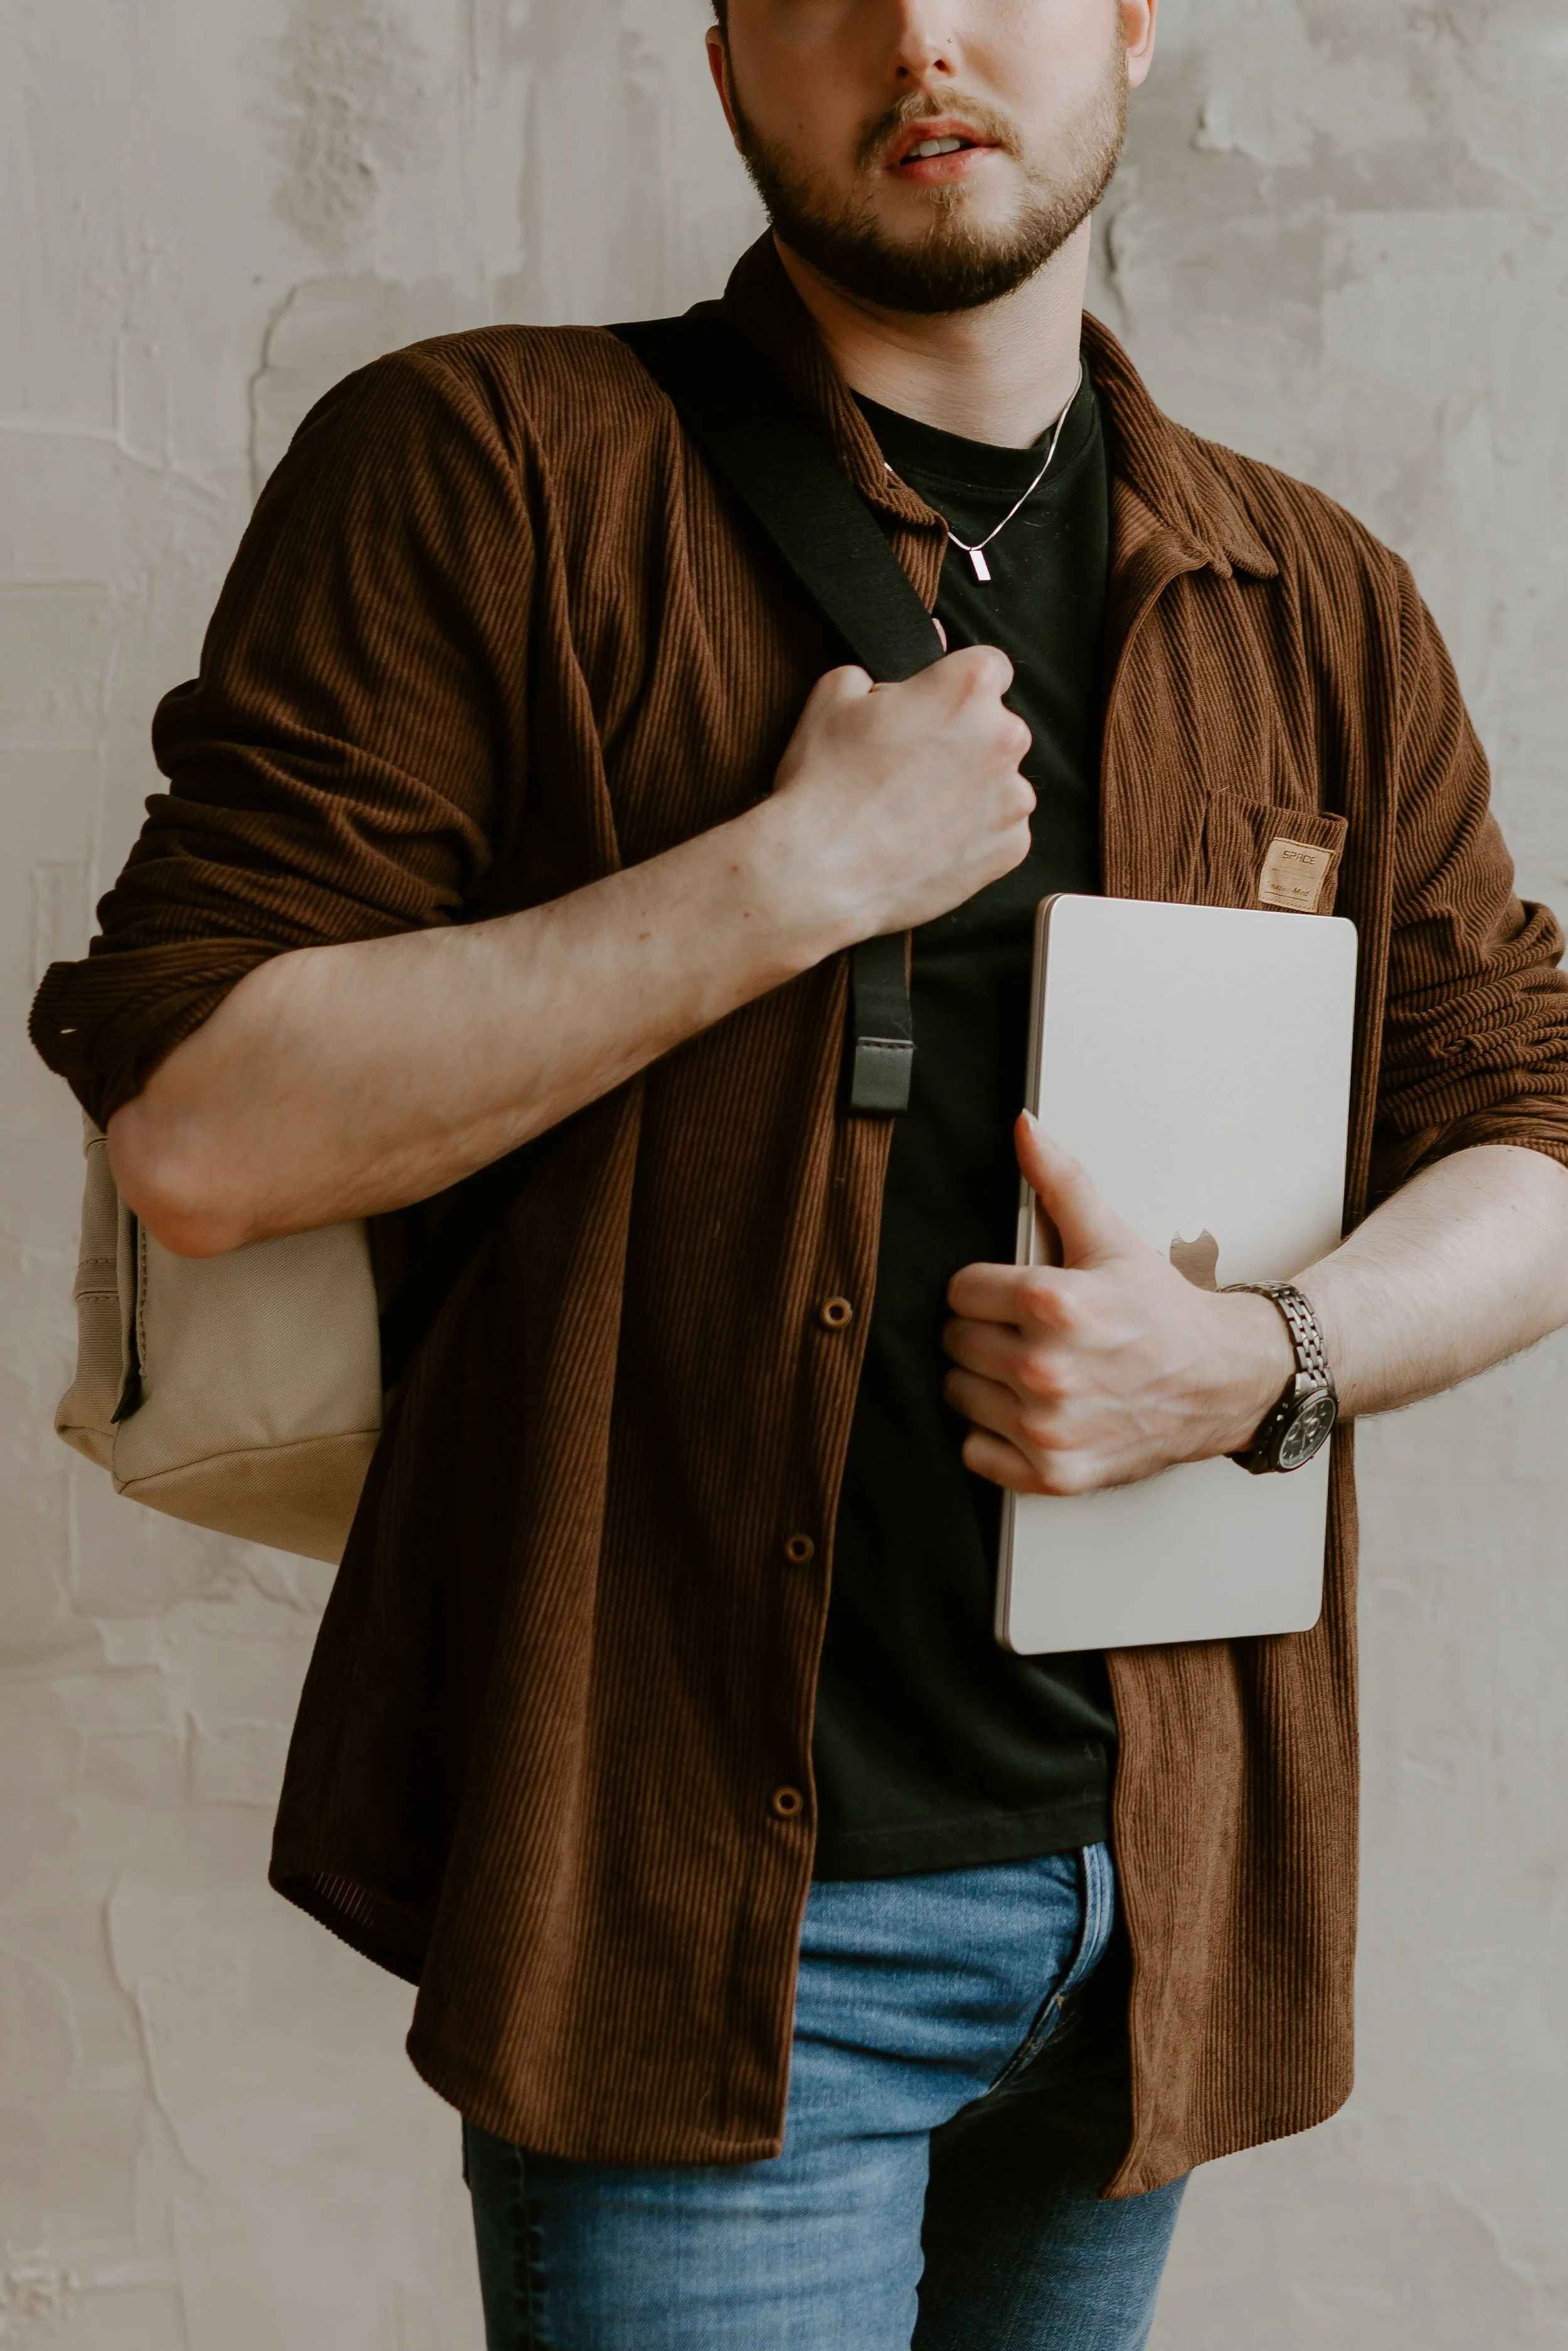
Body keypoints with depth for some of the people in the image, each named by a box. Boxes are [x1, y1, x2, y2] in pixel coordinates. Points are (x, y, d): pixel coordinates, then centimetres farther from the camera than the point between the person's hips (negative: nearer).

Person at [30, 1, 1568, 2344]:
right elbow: (197, 1124, -14)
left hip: (1151, 1880, 5)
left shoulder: (1327, 607, 8)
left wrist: (1258, 1355, -10)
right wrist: (798, 870, -19)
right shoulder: (481, 472, -6)